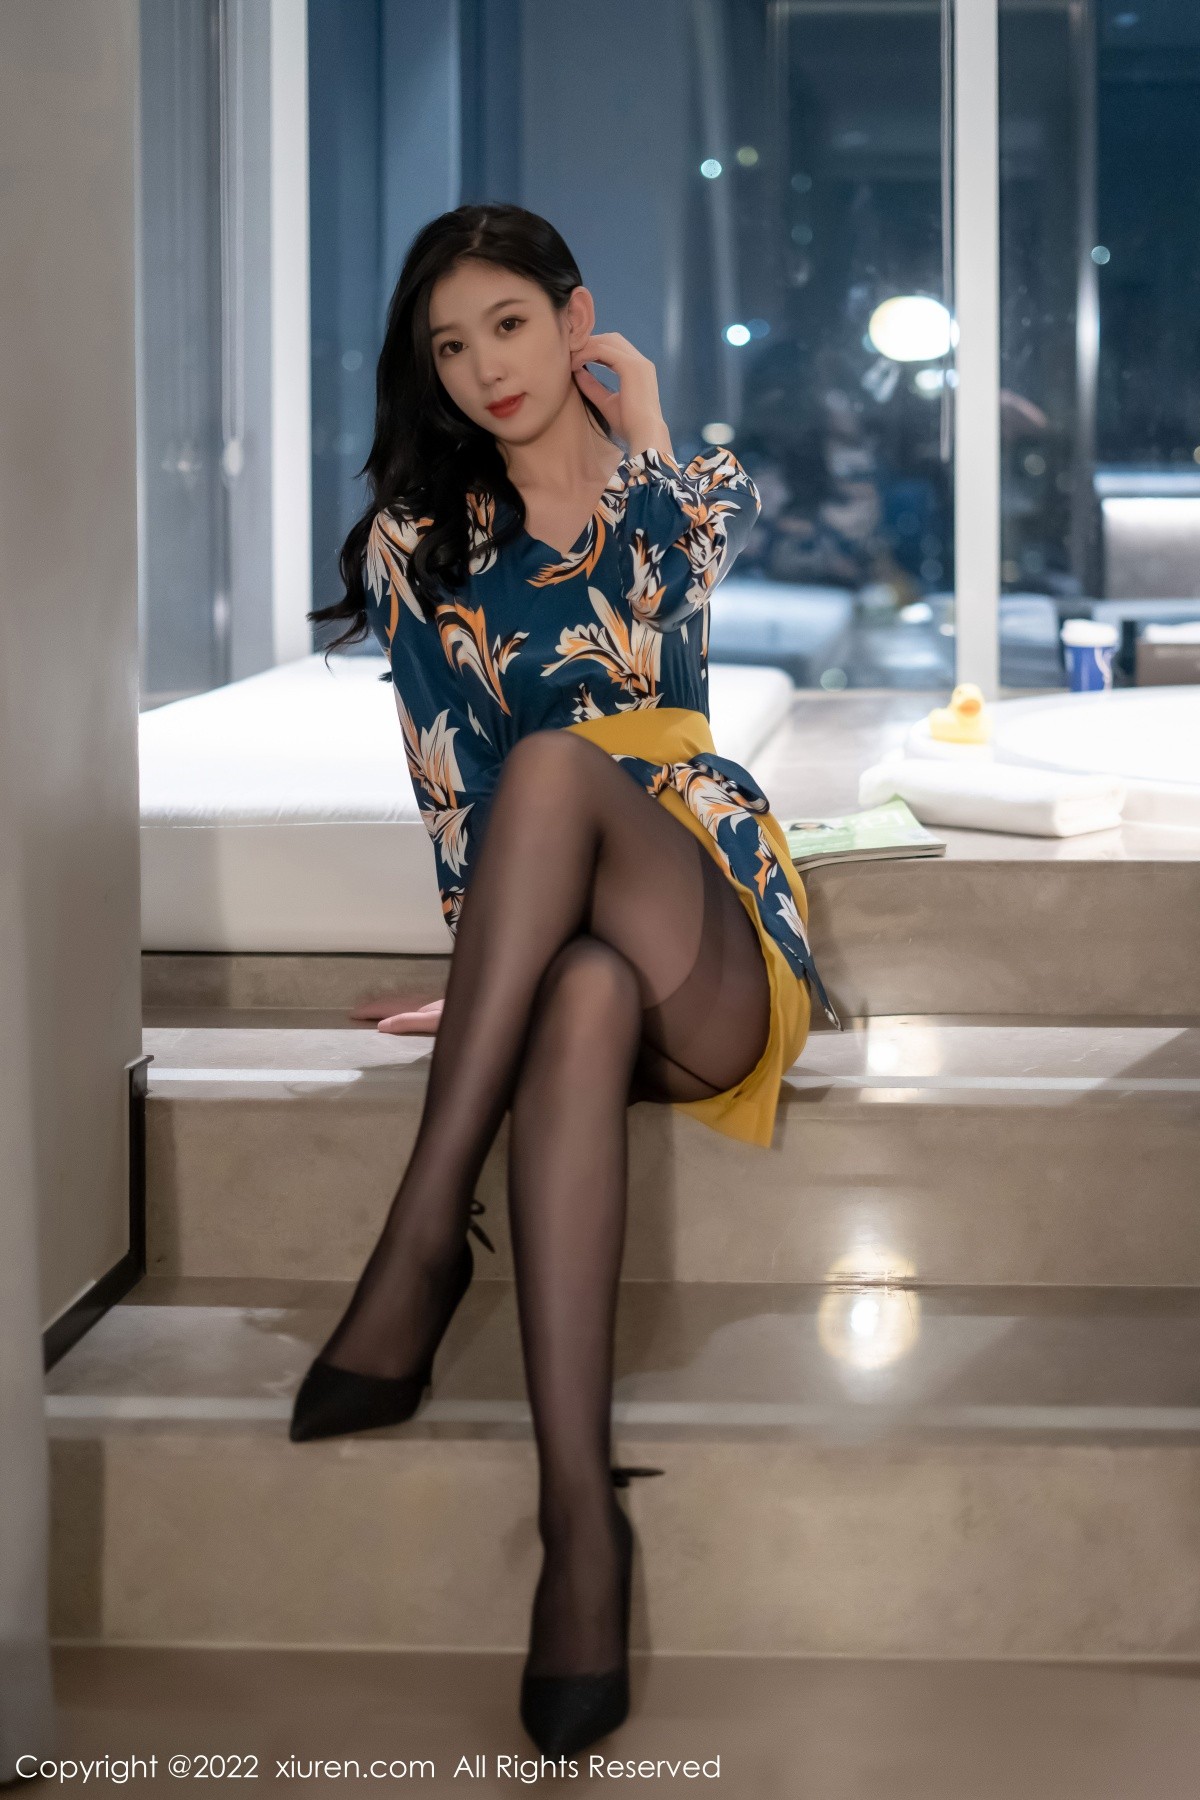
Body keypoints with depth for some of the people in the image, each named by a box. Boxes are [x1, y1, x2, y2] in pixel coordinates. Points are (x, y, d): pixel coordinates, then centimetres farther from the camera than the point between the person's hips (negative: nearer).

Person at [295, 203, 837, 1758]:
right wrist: (502, 953, -7)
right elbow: (448, 780, 8)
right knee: (584, 992, -40)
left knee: (557, 761, -34)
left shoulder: (704, 499, 15)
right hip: (536, 951, 1)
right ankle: (579, 1514, -52)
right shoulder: (420, 542, 15)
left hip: (719, 964, -1)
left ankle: (422, 1244, -39)